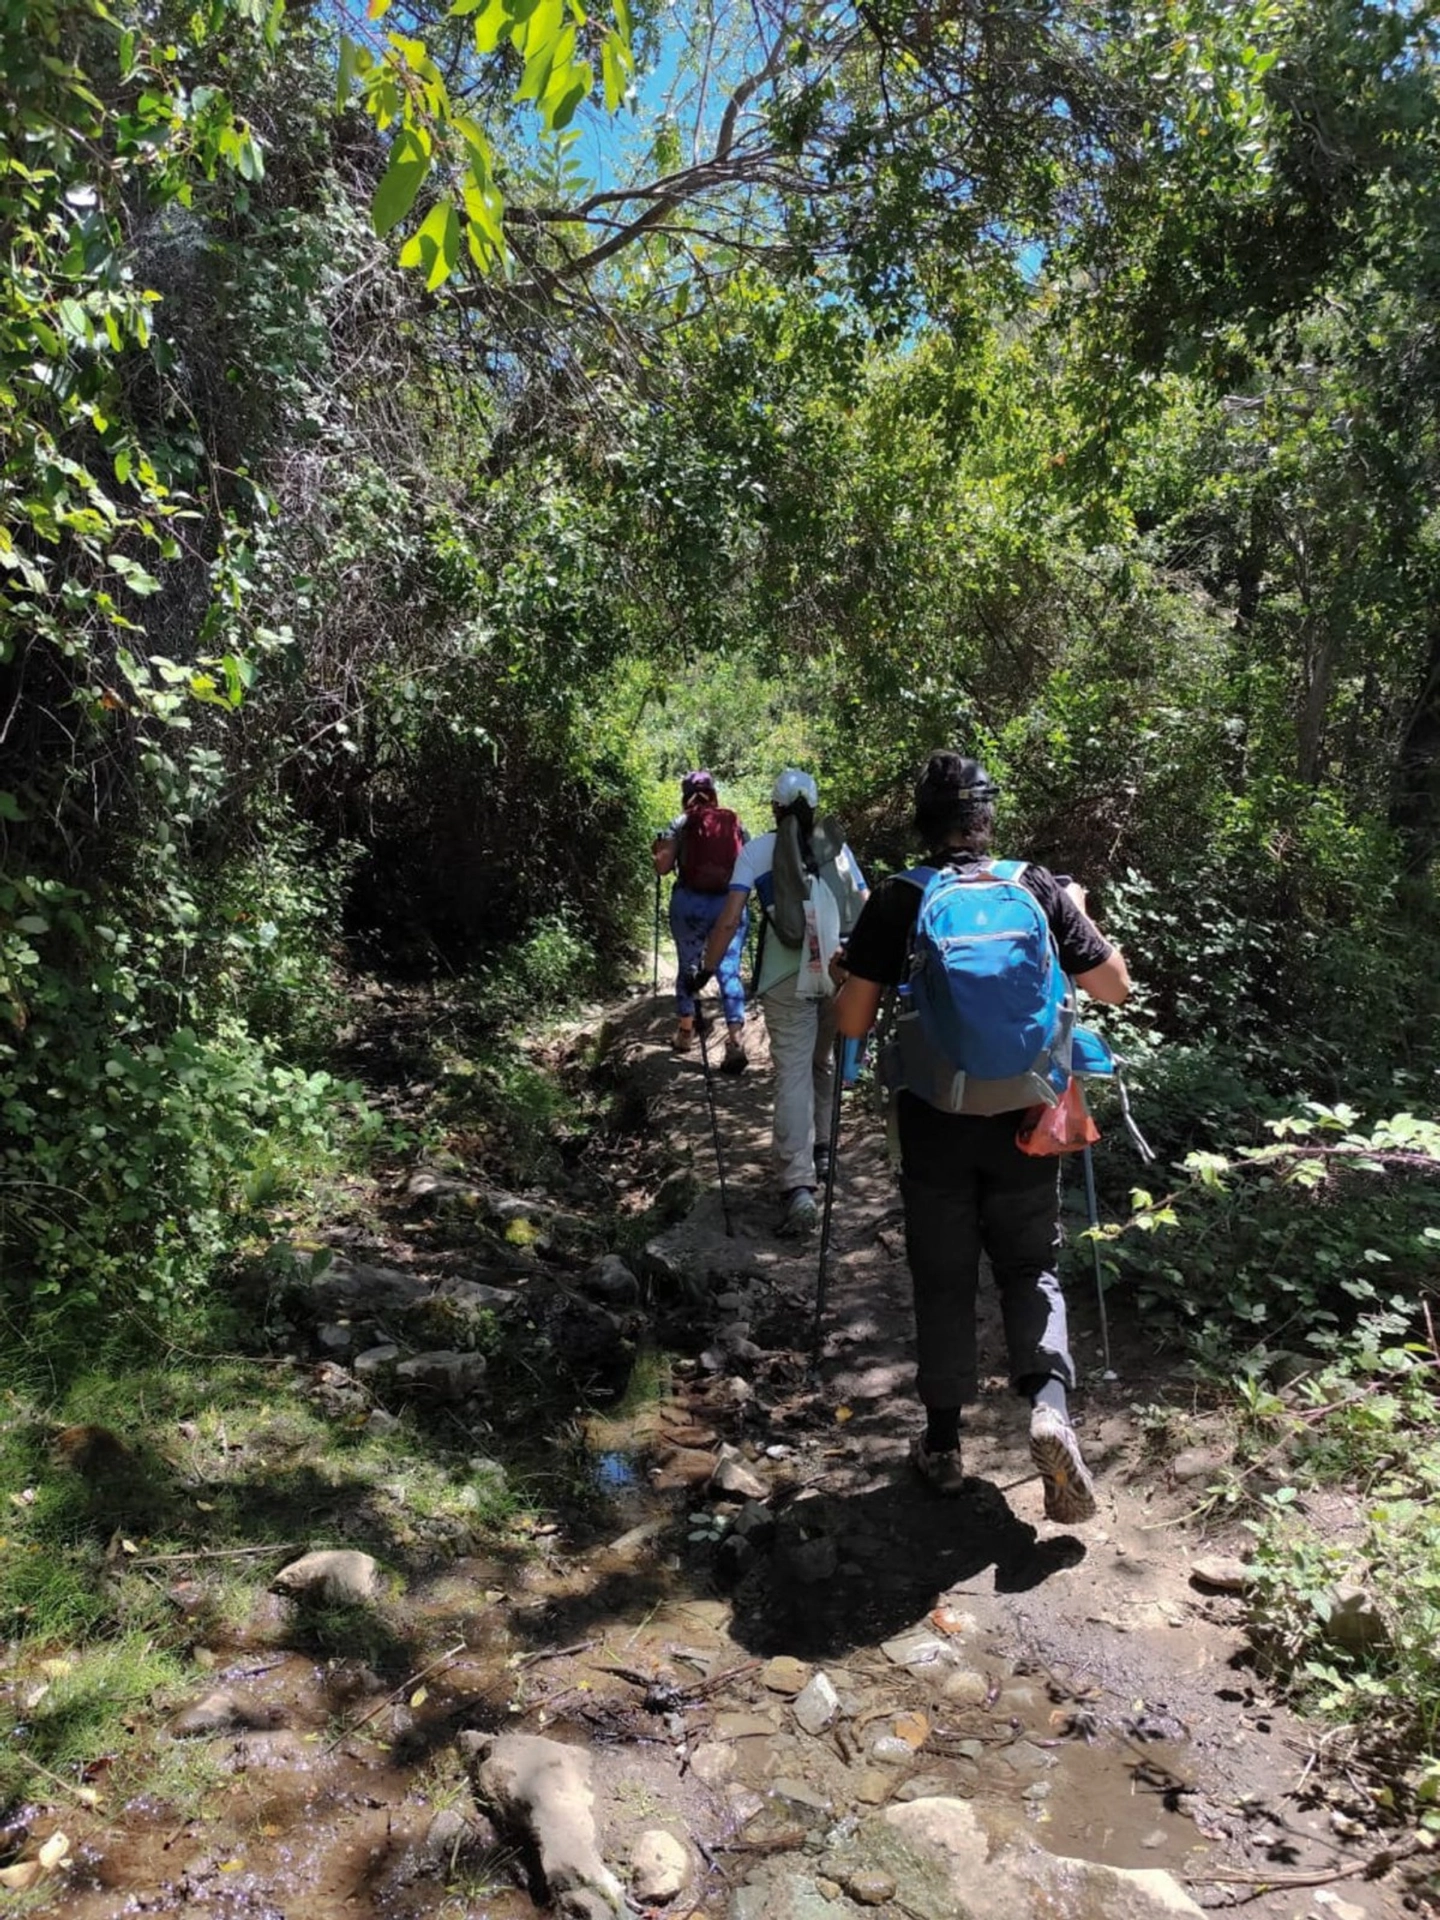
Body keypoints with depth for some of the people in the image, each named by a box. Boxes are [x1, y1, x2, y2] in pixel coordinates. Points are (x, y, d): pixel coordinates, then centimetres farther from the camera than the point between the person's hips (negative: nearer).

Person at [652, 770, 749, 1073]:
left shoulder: (681, 824, 2)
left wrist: (657, 850, 16)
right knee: (729, 970, -2)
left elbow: (663, 866, -4)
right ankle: (736, 1039, -16)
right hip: (730, 904, 1)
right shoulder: (736, 823, 9)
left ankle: (685, 1032, 28)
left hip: (690, 903, -1)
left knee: (687, 966, 16)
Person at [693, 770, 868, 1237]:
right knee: (825, 1063, 22)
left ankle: (798, 1187, -15)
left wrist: (706, 971, 3)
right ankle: (823, 1151, 36)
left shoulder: (758, 850, 5)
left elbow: (729, 920, -4)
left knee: (792, 1074, -5)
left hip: (787, 974, -3)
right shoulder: (836, 845, 12)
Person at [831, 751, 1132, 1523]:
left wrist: (841, 976, 12)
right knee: (1030, 1266, 16)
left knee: (943, 1281, 13)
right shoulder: (1041, 891, -3)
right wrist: (1078, 914, 19)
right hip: (1023, 1119, 1)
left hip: (934, 1123, -1)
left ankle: (942, 1444, 24)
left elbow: (853, 1023, -9)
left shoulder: (895, 902, -8)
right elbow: (1116, 987, 4)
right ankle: (1049, 1397, -7)